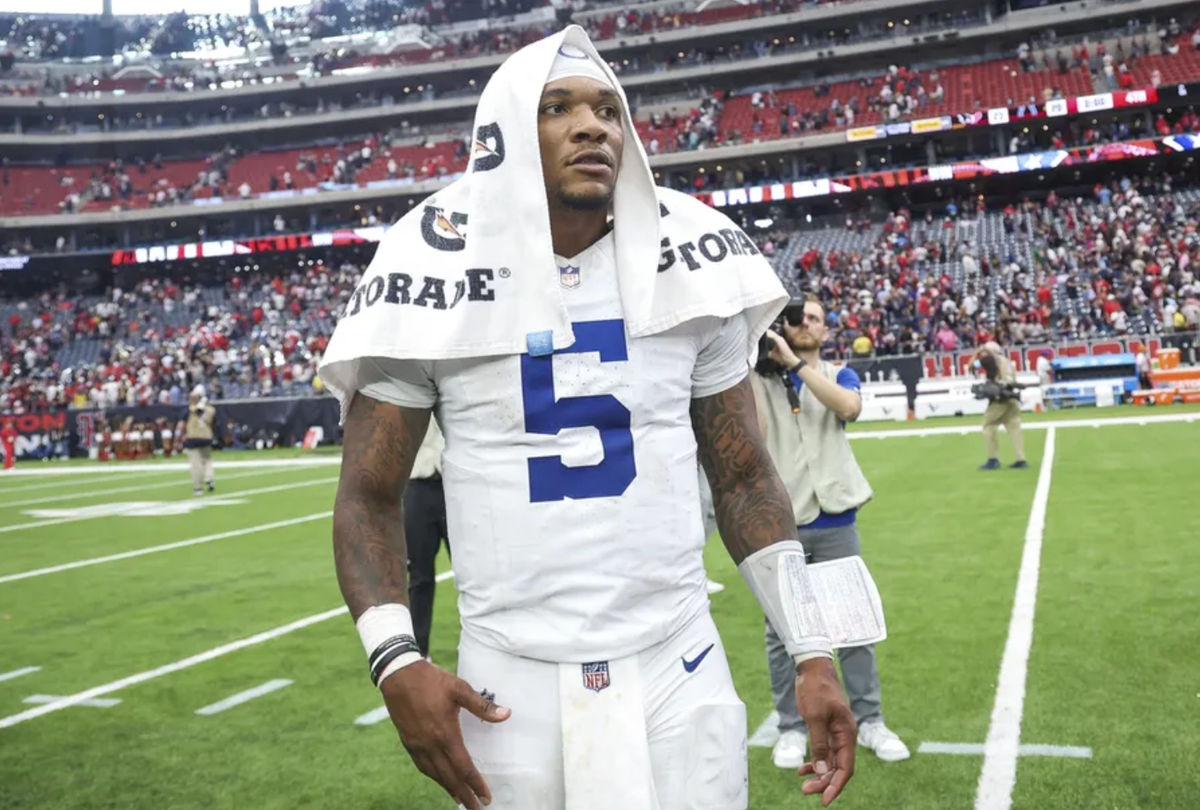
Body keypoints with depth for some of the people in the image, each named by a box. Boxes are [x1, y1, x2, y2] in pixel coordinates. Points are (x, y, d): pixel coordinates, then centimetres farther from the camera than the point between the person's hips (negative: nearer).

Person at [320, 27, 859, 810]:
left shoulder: (687, 261, 0)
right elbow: (369, 495, 0)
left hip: (679, 671, 2)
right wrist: (396, 663, -14)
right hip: (511, 684, -1)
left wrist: (811, 651, 1)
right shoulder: (440, 273, -6)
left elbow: (743, 477, 6)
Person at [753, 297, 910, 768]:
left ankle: (869, 721, 19)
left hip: (833, 521, 1)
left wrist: (795, 362, -17)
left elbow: (849, 407, -14)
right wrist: (749, 366, -11)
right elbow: (753, 433, -10)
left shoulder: (839, 375, 10)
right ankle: (791, 727, 16)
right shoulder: (759, 378, 8)